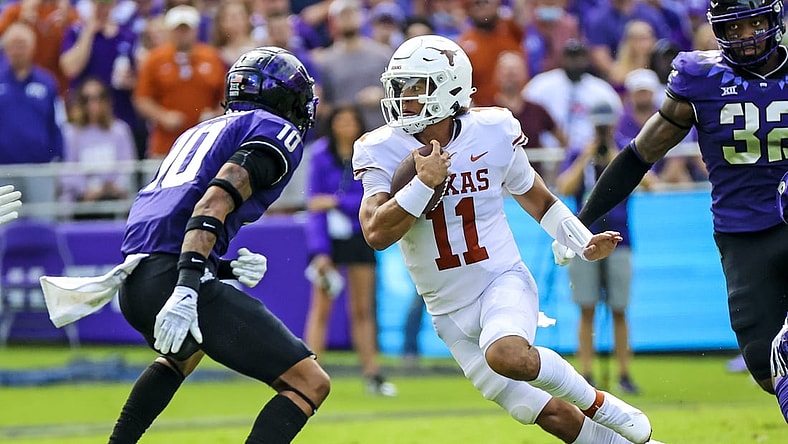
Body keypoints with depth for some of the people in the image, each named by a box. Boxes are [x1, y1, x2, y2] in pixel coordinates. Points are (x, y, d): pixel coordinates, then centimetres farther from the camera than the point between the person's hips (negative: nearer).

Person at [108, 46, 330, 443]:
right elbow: (216, 201, -15)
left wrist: (228, 270, 14)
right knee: (310, 383, -8)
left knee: (185, 351, 43)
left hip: (134, 284, 9)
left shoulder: (200, 132, 29)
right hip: (174, 280, -9)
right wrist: (187, 289, -25)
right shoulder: (277, 132, 4)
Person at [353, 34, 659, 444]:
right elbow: (377, 234, -20)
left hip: (503, 283, -1)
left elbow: (536, 198, 11)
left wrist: (584, 244, -2)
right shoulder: (382, 152, -9)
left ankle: (600, 405, -10)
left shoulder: (492, 133, -6)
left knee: (506, 355, -35)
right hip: (450, 311, 2)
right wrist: (424, 183, -28)